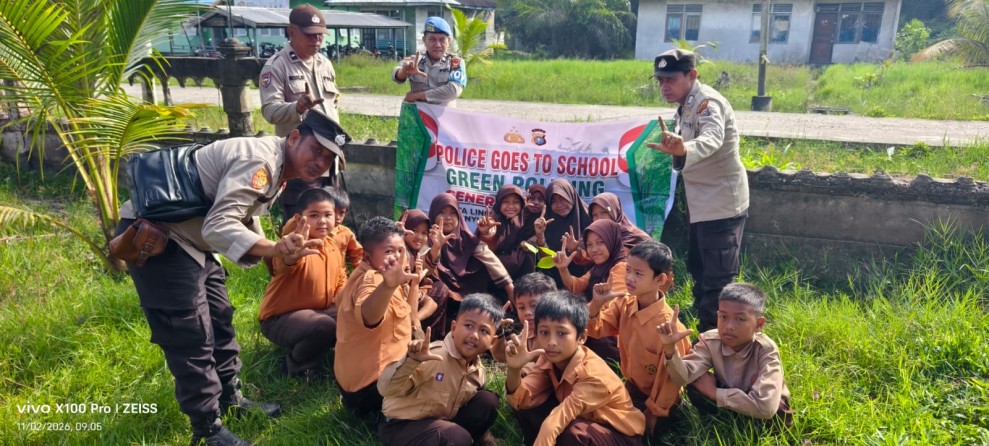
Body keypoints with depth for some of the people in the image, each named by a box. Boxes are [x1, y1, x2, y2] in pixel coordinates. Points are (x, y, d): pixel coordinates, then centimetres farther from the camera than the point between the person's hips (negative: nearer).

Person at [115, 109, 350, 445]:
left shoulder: (276, 168, 7)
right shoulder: (259, 159, -25)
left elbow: (243, 224, 11)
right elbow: (219, 226, -34)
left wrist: (283, 251, -2)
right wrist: (274, 249, -45)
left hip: (188, 237, 10)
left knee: (218, 320, 17)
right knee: (190, 336, -5)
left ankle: (230, 398, 34)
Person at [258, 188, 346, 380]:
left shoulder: (332, 246, 0)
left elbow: (340, 281, 13)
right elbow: (285, 263, -48)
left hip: (317, 311, 8)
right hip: (280, 318, -8)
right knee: (325, 326, -32)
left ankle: (315, 350, 17)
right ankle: (296, 365, -3)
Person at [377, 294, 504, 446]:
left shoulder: (478, 369, -2)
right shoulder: (431, 355, -25)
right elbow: (386, 389, -30)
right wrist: (411, 360, -45)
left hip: (441, 422, 7)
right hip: (402, 426, -7)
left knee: (488, 401, -6)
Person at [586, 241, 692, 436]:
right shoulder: (624, 304, -10)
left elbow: (671, 374, -20)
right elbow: (594, 330, -4)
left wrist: (654, 412, -11)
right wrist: (597, 303, -24)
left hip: (654, 397, -6)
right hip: (630, 387, 6)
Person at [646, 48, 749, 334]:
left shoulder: (707, 102, -21)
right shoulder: (686, 105, 9)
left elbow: (711, 139, -43)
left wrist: (683, 149, -62)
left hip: (721, 202, -10)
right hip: (701, 203, 10)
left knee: (718, 279, -7)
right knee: (698, 269, 20)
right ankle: (705, 332, 35)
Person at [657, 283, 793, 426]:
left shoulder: (766, 350, -31)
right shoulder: (710, 341, -19)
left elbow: (765, 407, -41)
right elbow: (684, 377, -28)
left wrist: (713, 392, -30)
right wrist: (670, 348, -48)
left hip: (772, 414, -3)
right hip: (728, 407, 3)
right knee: (695, 387, -21)